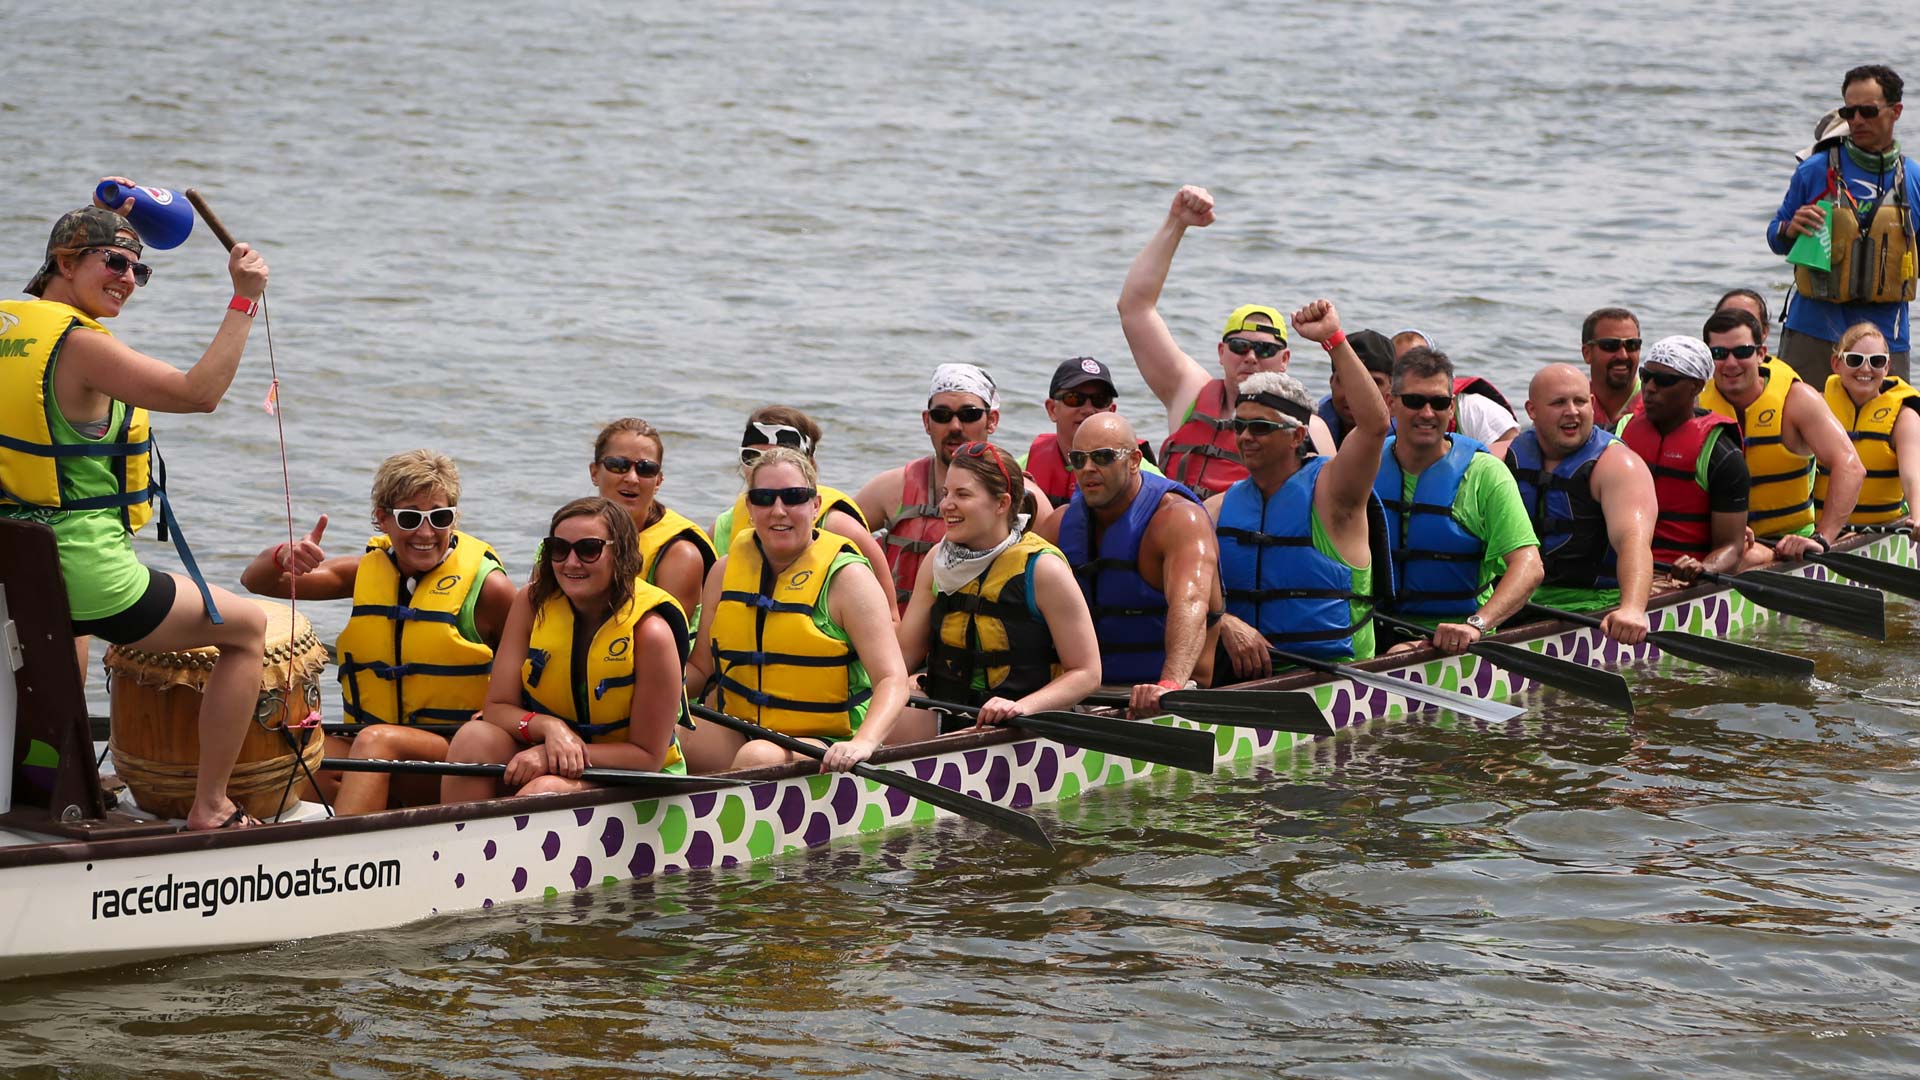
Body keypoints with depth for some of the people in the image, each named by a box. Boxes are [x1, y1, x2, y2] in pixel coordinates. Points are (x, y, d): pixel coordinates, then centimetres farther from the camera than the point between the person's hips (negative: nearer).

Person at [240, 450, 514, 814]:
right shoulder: (368, 572, 10)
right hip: (366, 746, 4)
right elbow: (256, 581, 6)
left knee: (376, 740, -35)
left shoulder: (486, 586, -3)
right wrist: (285, 556, -17)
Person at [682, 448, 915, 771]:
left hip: (824, 742, -3)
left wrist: (864, 742, -33)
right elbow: (701, 670, 14)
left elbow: (892, 679, -14)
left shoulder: (845, 578, -6)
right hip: (736, 731, 4)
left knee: (758, 758, -37)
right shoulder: (727, 569, 9)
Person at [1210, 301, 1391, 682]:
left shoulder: (1328, 492, 1)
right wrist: (1224, 623, -16)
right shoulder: (1218, 509, 15)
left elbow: (1374, 422, -14)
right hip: (1244, 675, 4)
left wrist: (1334, 339, -15)